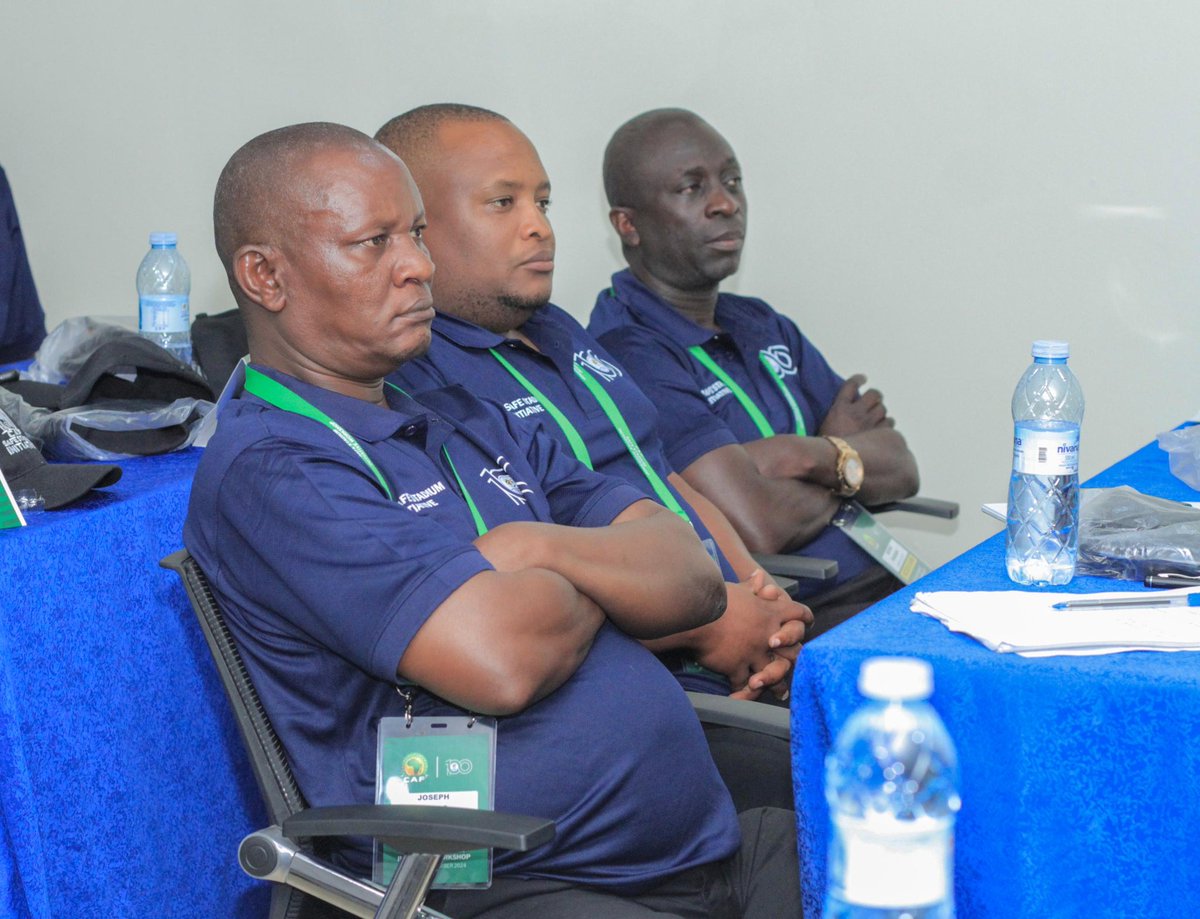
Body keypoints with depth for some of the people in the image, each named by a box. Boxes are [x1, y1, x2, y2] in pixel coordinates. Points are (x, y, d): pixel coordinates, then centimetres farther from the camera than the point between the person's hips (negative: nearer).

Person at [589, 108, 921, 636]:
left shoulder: (763, 327, 17)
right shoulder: (628, 355, -12)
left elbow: (901, 471, 12)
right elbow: (758, 527, -21)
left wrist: (819, 455, -10)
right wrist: (850, 469, 0)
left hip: (883, 585, 9)